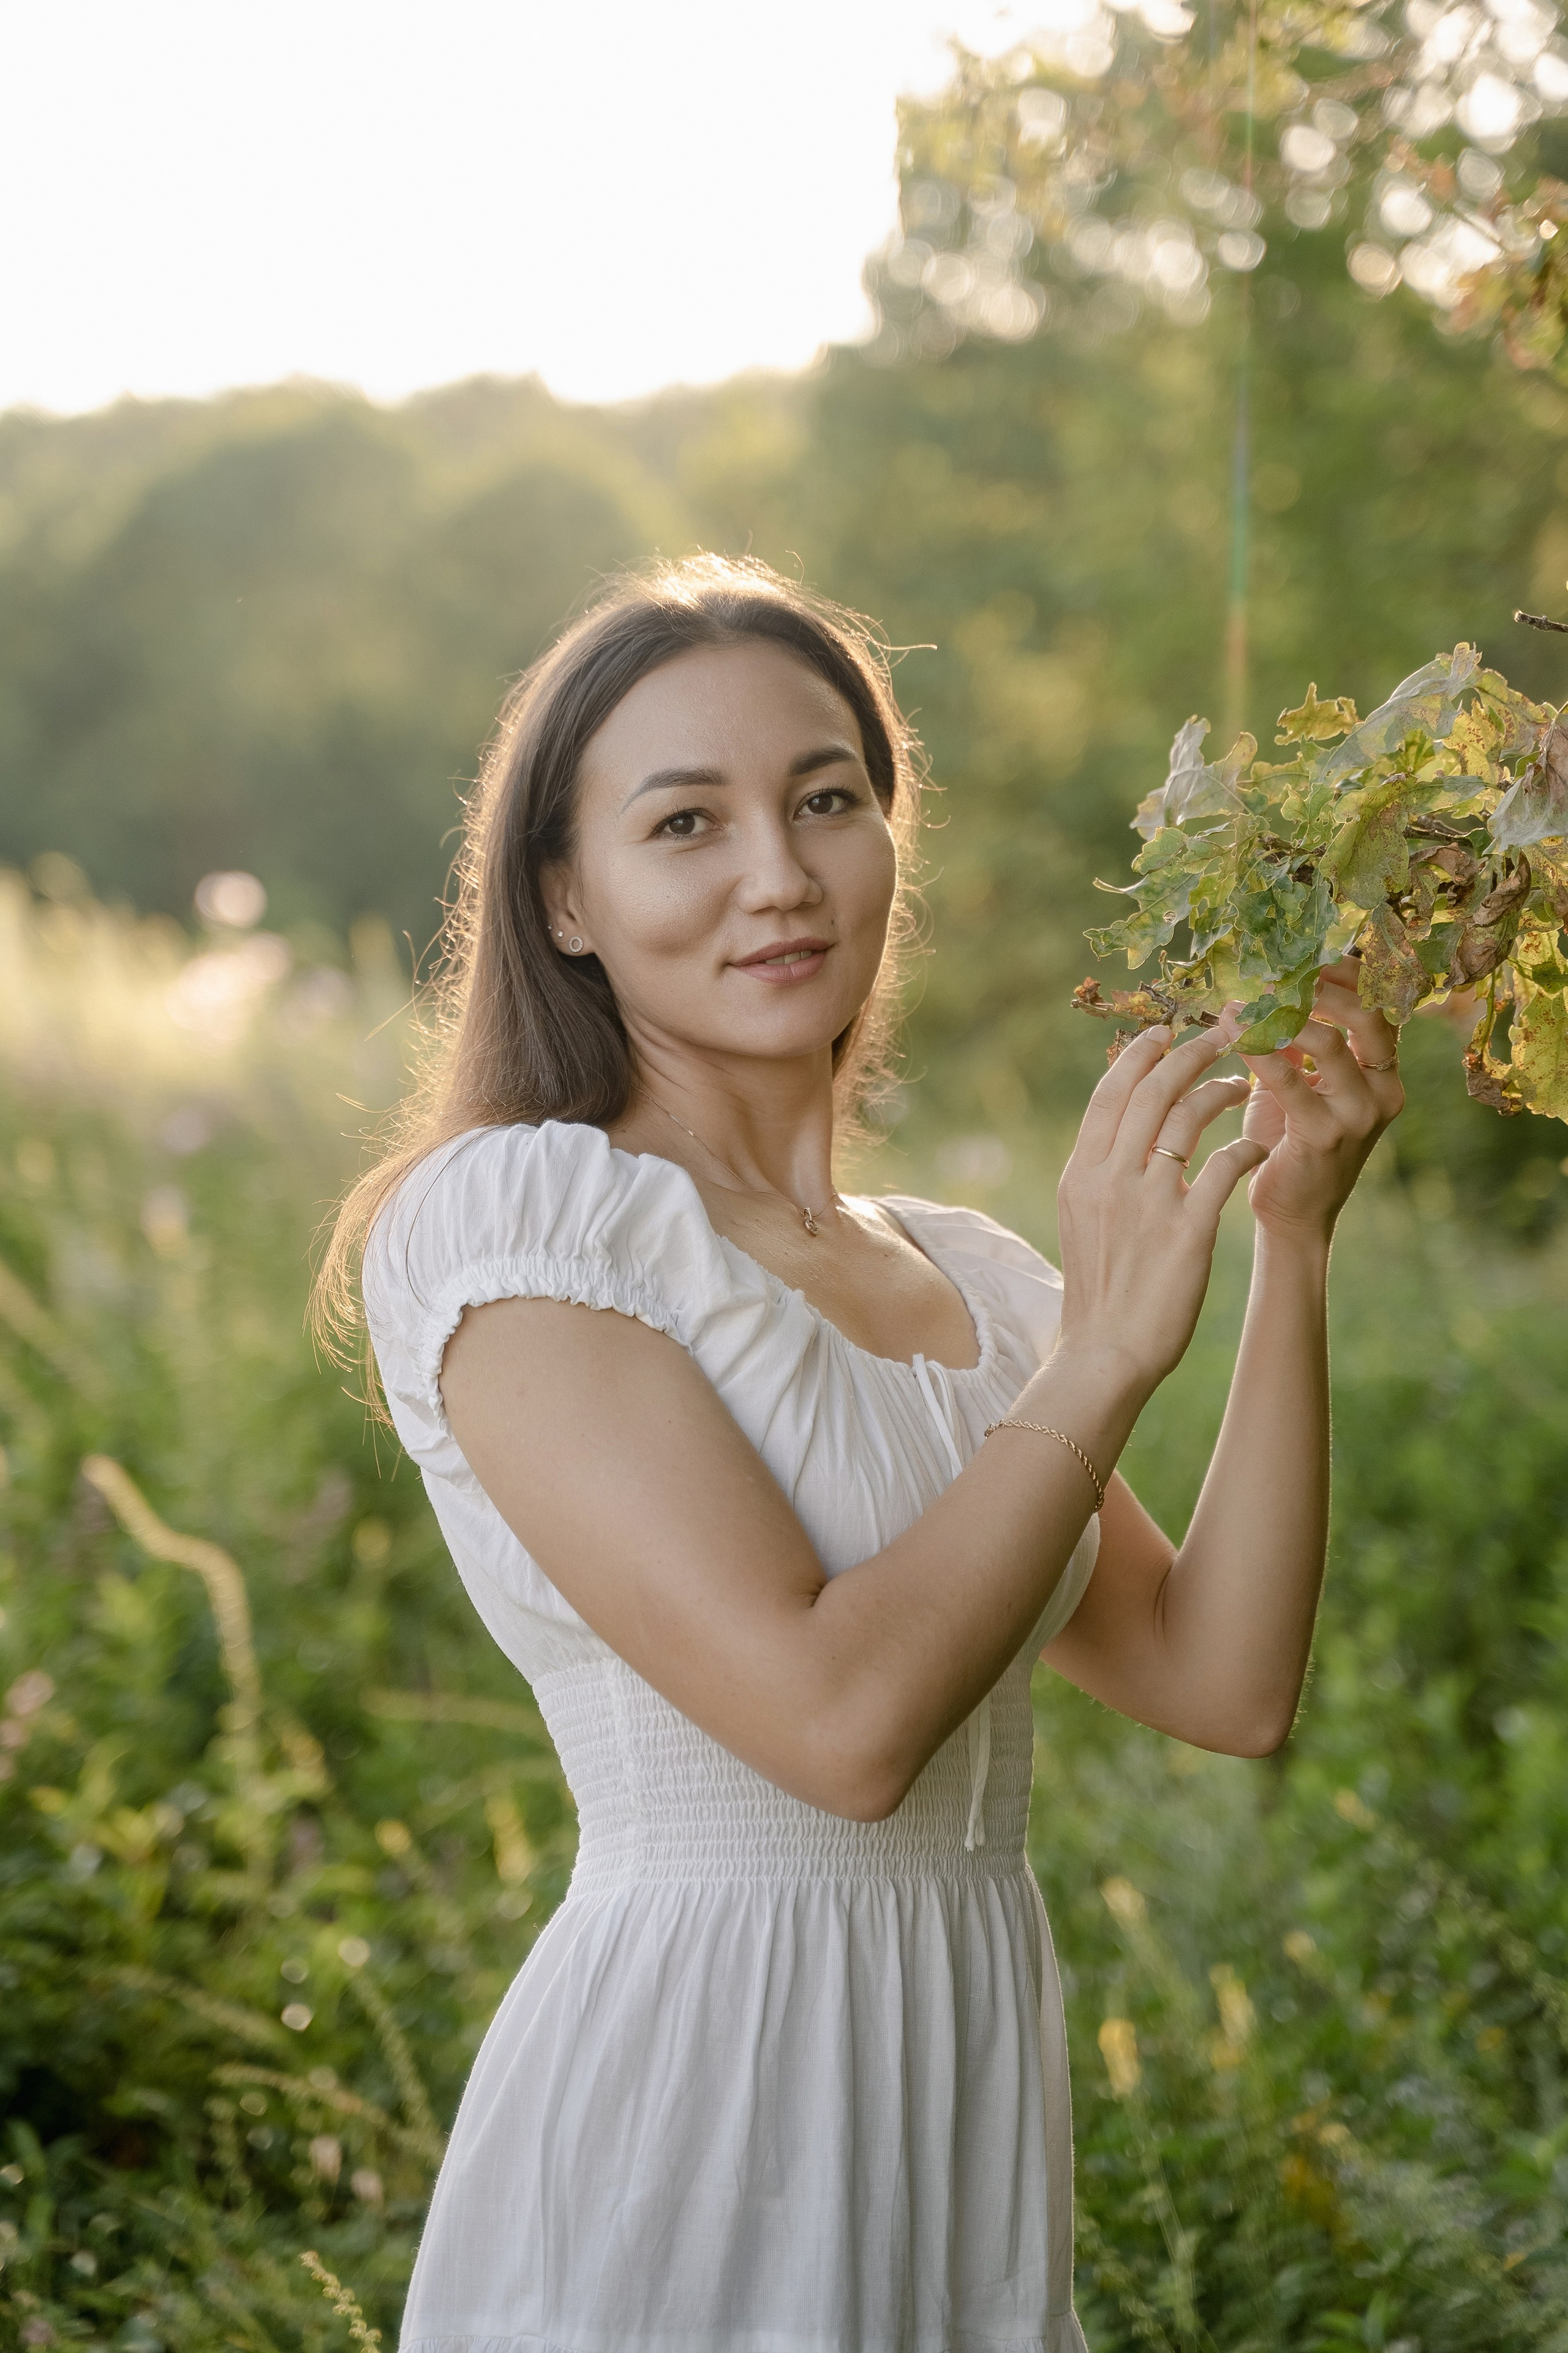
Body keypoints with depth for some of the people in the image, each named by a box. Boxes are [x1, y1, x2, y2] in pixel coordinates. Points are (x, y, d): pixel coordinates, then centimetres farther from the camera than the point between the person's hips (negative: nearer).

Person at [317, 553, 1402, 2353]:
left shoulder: (967, 1277, 11)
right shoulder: (505, 1220, -11)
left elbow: (1223, 1682, 1)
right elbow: (839, 1716, -19)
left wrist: (1292, 1242, -1)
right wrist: (1105, 1349, -15)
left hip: (970, 2124, 7)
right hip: (684, 2116, -6)